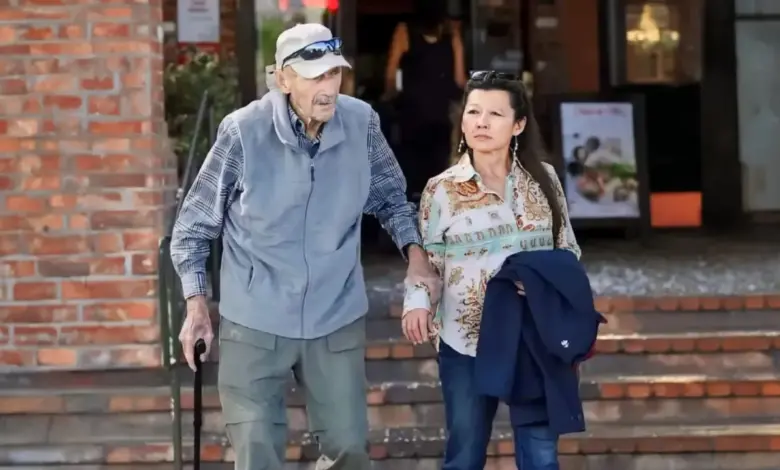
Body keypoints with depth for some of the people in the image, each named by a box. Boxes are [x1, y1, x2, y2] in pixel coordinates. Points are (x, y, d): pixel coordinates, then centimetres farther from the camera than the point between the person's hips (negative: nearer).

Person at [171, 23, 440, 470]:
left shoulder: (361, 122, -7)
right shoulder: (244, 132, -15)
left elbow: (391, 196, 12)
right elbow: (195, 224, -5)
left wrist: (415, 252, -3)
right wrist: (197, 305, -10)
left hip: (337, 320, 3)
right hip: (255, 322, -3)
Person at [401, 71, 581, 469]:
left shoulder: (542, 178, 4)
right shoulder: (442, 189, -1)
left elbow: (567, 252, 11)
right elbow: (427, 260, 1)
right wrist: (417, 303, -18)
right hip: (466, 343, -1)